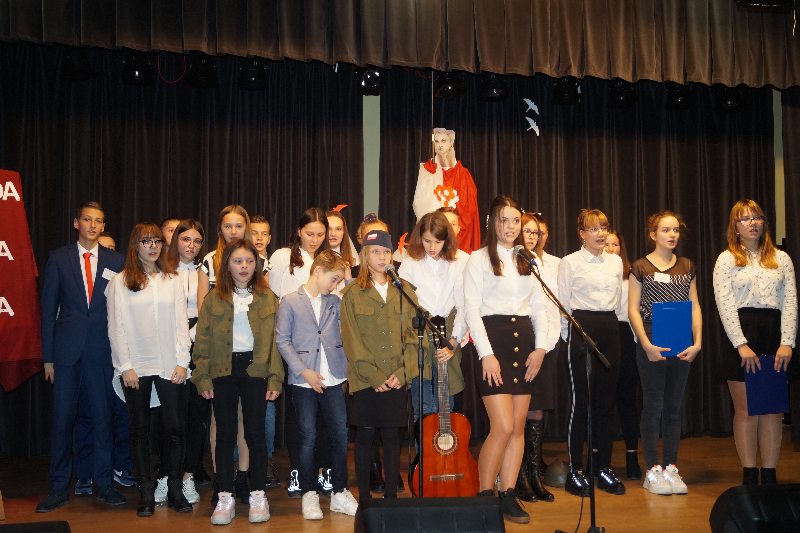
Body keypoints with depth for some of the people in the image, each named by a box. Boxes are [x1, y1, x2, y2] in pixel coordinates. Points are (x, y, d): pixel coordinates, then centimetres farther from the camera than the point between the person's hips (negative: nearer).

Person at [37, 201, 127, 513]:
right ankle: (58, 489, 13)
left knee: (103, 416, 5)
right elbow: (48, 308, 4)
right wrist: (48, 356, -1)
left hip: (102, 350, 1)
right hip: (67, 350, 0)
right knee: (62, 418, 3)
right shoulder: (58, 259, 4)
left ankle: (104, 484, 15)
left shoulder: (116, 262, 6)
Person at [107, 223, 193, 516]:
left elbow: (181, 323, 6)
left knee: (174, 426, 0)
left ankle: (175, 489, 11)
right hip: (136, 367, -1)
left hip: (170, 367, 1)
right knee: (140, 428, 6)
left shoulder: (173, 280, 9)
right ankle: (146, 491, 15)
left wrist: (182, 362, -2)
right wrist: (125, 366, -7)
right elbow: (116, 327, -1)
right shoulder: (120, 282, 3)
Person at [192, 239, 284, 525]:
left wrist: (275, 378, -6)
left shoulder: (267, 297, 4)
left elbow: (274, 339, 0)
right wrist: (203, 377, -5)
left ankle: (258, 495, 15)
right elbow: (203, 340, 2)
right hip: (223, 371, 1)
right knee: (225, 434, 7)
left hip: (255, 370, 0)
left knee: (255, 432, 4)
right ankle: (225, 498, 14)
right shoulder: (214, 298, 4)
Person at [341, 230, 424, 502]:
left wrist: (402, 373, -7)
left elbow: (413, 334, 4)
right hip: (365, 380, -2)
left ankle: (392, 496, 15)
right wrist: (374, 376, -11)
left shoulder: (404, 291, 10)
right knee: (365, 436, 3)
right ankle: (364, 497, 13)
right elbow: (352, 341, -4)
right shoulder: (352, 293, 2)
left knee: (392, 436, 6)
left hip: (397, 380, 2)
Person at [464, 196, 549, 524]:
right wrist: (486, 354, -14)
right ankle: (484, 495, 4)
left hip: (524, 340, 5)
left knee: (518, 426, 5)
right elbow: (472, 309, -7)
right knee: (503, 427, -11)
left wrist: (540, 347, 3)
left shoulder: (527, 260, 15)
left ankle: (508, 496, 13)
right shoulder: (479, 259, -1)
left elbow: (539, 307, 15)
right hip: (493, 339, -5)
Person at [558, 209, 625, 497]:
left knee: (606, 399, 7)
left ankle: (603, 467, 17)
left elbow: (619, 299, 17)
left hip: (610, 328, 5)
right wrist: (569, 335, 1)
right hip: (582, 328, -5)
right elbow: (563, 303, 1)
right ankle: (575, 470, 5)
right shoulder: (569, 262, -1)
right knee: (581, 400, -4)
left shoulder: (616, 262, 13)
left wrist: (612, 327, 12)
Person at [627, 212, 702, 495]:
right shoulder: (640, 267, 0)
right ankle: (653, 469, 6)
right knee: (653, 405, 0)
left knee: (674, 406, 7)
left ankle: (671, 467, 15)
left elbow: (695, 307, 10)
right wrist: (647, 344, -13)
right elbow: (633, 310, -3)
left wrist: (697, 342, -1)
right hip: (652, 343, -4)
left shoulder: (687, 267, 12)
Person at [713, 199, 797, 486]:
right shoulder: (727, 259, 5)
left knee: (773, 410, 3)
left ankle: (770, 477, 11)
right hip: (742, 334, -2)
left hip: (775, 335, 2)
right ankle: (749, 477, 8)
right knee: (746, 410, 1)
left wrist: (786, 343, -8)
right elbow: (724, 304, -4)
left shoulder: (781, 258, 12)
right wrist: (741, 344, -14)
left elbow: (790, 302, 4)